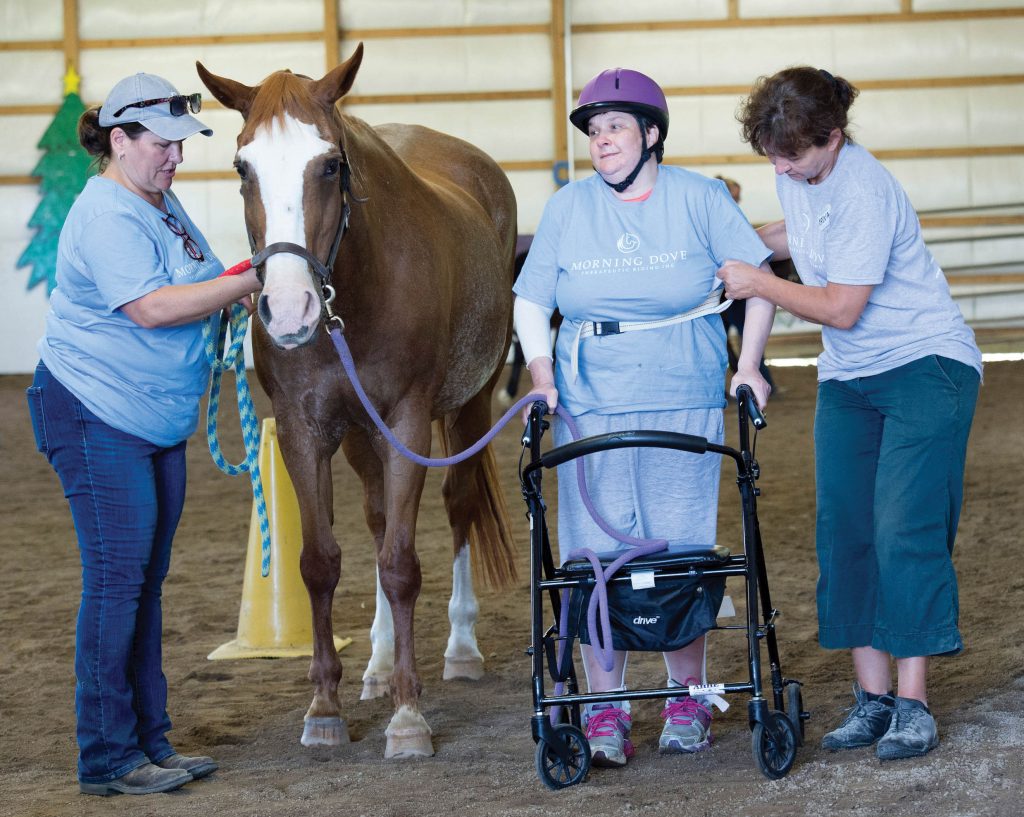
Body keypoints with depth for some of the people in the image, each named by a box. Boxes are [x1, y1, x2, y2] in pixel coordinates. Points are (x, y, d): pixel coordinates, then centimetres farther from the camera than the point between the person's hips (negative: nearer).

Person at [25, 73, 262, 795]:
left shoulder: (163, 204, 13)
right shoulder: (106, 216, -18)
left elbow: (195, 291, 28)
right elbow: (152, 308, -28)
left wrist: (248, 300, 9)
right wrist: (247, 282, -25)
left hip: (159, 423, 10)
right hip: (95, 418, -10)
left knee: (146, 580, 11)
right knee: (117, 577, -8)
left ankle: (150, 742, 17)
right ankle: (108, 757, -3)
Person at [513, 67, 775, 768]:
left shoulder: (699, 198, 3)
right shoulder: (568, 208, 8)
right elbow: (531, 302, 10)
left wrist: (749, 366, -4)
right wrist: (542, 375, -4)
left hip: (685, 404, -1)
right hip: (590, 409, 1)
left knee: (682, 556, 1)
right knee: (598, 558, -2)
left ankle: (688, 699, 14)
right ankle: (606, 710, 4)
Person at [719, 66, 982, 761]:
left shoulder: (863, 193, -24)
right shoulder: (797, 174, 1)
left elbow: (840, 307, -22)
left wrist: (757, 282, -11)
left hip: (926, 367, -8)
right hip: (848, 378, 8)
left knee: (905, 530, -13)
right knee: (845, 531, 3)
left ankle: (913, 705, -9)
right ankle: (873, 697, 8)